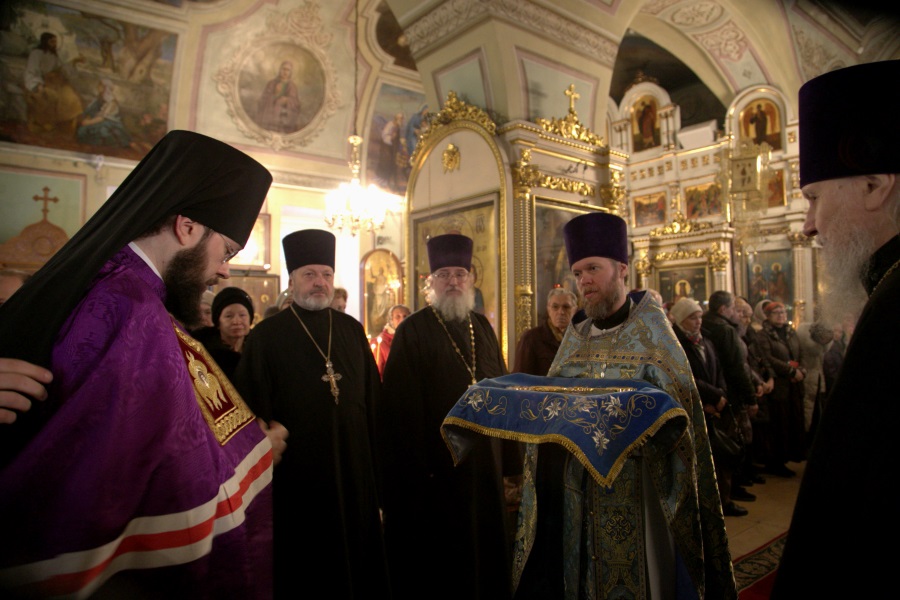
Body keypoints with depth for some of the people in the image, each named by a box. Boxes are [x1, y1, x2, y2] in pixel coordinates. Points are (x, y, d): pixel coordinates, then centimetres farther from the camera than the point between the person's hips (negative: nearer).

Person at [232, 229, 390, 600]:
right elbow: (254, 414, -4)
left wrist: (375, 464, 6)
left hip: (353, 469, 4)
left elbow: (373, 398, 8)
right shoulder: (267, 336, -5)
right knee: (301, 566, 13)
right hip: (296, 474, -3)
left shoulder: (352, 330, 6)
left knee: (358, 559, 17)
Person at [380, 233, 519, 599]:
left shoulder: (482, 328, 9)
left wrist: (509, 459, 5)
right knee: (440, 556, 9)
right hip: (437, 462, -5)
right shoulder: (413, 331, -8)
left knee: (486, 545, 17)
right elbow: (401, 405, -10)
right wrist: (416, 468, -12)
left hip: (485, 459, 5)